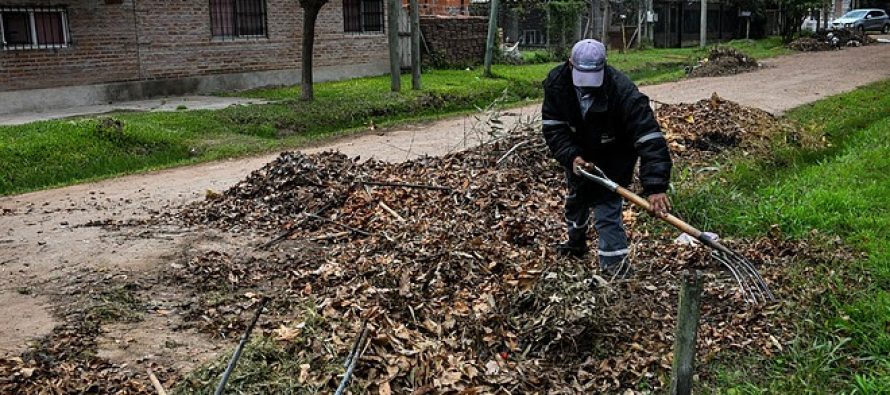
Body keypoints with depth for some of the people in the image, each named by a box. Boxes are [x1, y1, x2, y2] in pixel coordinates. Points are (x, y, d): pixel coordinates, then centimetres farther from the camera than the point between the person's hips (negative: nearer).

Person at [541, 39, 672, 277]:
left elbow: (648, 137, -43)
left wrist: (655, 186, -51)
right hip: (579, 152, 5)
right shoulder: (556, 82, -26)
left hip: (614, 156, -5)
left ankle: (615, 264, -6)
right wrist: (571, 157, -36)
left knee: (606, 204, -16)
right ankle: (576, 243, 48)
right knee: (576, 197, 23)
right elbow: (553, 127, -20)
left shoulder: (622, 91, -38)